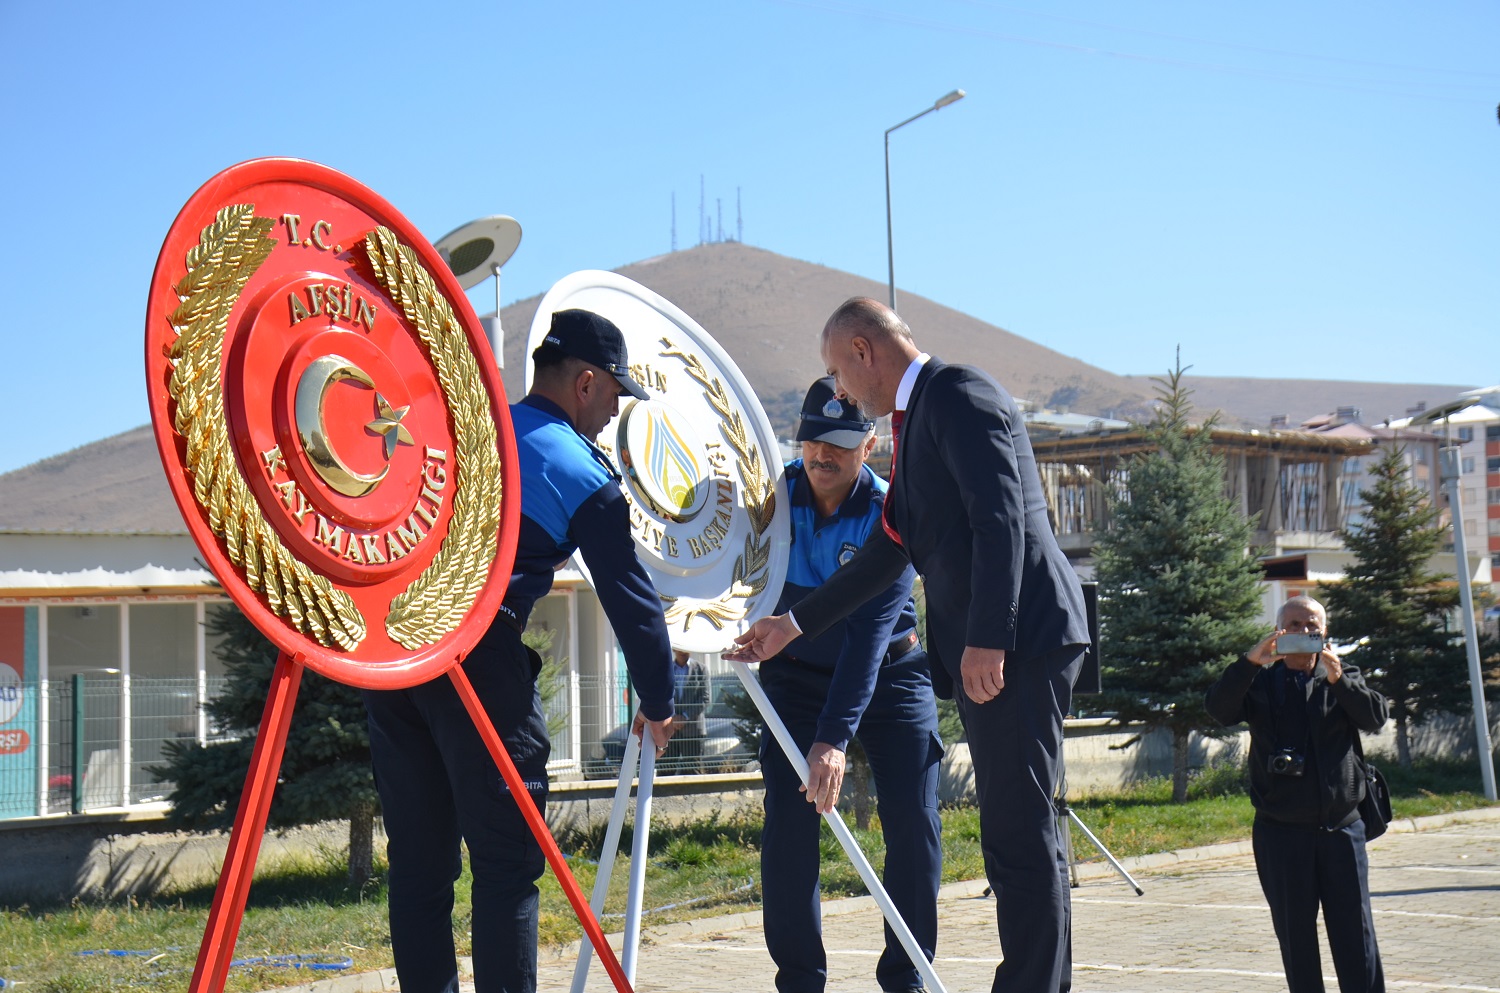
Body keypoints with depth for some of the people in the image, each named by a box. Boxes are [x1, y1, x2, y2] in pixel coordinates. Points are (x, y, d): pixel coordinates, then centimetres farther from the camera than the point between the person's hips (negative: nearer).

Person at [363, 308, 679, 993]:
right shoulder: (583, 475, 2)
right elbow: (629, 597, 4)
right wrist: (657, 705, 15)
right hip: (476, 651, -6)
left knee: (418, 859, 11)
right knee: (507, 861, 0)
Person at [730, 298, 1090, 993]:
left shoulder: (959, 394, -7)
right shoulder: (916, 417, 24)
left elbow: (1000, 518, -18)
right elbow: (888, 551, 28)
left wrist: (987, 640, -24)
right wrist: (794, 624, 29)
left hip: (1018, 643, -10)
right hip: (981, 651, 10)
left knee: (1021, 835, -10)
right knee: (1013, 834, 12)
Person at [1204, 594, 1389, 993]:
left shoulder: (1344, 679, 12)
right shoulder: (1261, 683, 7)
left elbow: (1376, 717, -6)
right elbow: (1219, 708, -11)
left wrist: (1339, 680, -21)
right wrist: (1250, 661, -25)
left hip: (1340, 827, 1)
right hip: (1281, 833, -1)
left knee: (1355, 930, -1)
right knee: (1295, 935, 4)